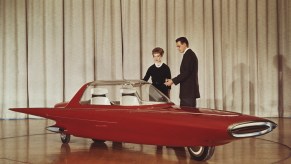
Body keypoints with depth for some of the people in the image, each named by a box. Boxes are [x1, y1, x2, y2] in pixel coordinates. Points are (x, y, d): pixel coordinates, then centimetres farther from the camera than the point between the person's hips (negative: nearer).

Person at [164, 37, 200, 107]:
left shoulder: (188, 54, -11)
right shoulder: (190, 54, 20)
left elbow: (186, 73, -19)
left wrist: (173, 81, -14)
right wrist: (174, 80, 14)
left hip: (188, 91, -10)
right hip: (190, 91, 10)